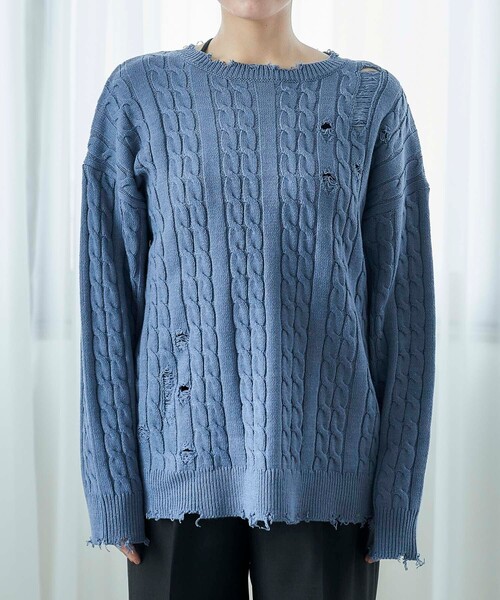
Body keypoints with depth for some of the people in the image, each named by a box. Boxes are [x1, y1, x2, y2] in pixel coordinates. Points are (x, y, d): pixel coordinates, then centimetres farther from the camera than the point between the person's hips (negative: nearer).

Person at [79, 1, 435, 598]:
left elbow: (401, 300, 1)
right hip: (182, 465, 0)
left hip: (322, 468, 0)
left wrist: (394, 497, -2)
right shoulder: (139, 94, 1)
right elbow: (109, 293, 0)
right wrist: (113, 486, -4)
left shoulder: (373, 100, 1)